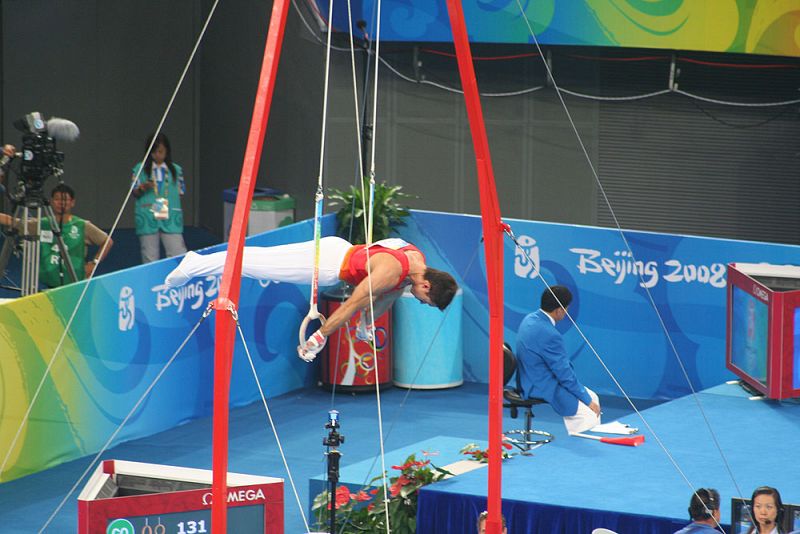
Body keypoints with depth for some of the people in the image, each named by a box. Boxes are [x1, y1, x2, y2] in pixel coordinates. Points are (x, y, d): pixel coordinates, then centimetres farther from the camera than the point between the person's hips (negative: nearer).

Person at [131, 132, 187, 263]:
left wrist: (169, 201, -4)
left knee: (178, 257, -7)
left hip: (170, 218, 1)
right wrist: (143, 188, -16)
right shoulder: (140, 169, 5)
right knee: (150, 259, 3)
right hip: (148, 218, 0)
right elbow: (135, 193, 5)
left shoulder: (176, 170, 9)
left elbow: (181, 193, 13)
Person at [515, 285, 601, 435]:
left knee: (592, 397, 13)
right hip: (543, 389, -10)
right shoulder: (549, 335, -28)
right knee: (590, 413, -9)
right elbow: (564, 374, -20)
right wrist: (588, 401, -7)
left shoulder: (530, 319, 1)